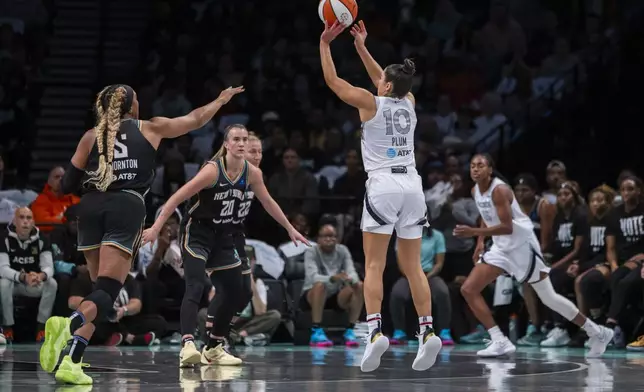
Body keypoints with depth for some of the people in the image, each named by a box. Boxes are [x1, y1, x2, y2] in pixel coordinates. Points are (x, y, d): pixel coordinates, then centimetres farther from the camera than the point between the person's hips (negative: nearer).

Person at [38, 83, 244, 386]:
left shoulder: (91, 136, 17)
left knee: (101, 288, 17)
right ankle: (68, 325, -43)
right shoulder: (149, 128, 14)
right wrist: (221, 100, 44)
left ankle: (70, 355, 2)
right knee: (107, 291, -12)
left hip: (91, 207, 4)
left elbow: (68, 185, 13)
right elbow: (195, 120, 27)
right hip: (126, 207, -3)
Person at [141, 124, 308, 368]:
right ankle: (188, 346, -37)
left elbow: (268, 203, 13)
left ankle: (214, 348, 23)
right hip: (197, 233, -7)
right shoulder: (213, 170, -20)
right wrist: (156, 227, -27)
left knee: (235, 293, 9)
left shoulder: (252, 173, -4)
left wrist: (290, 229, 20)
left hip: (224, 238, 7)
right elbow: (178, 197, -21)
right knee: (195, 287, -24)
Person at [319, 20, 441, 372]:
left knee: (374, 265, -5)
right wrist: (361, 46, 32)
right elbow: (381, 79, 30)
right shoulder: (409, 103, 12)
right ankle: (427, 333, -6)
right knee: (412, 266, 5)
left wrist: (325, 43, 14)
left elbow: (332, 80, 6)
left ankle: (375, 332, -19)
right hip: (411, 185, 5)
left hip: (383, 186, -5)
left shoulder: (370, 103, -3)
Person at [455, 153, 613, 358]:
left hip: (522, 245, -8)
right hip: (501, 247, 8)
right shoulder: (475, 191, 5)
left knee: (548, 297, -2)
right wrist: (480, 241, 11)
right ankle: (500, 342, -7)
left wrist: (474, 232, -32)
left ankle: (597, 333, 11)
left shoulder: (499, 190, -20)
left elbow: (507, 227, -27)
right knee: (468, 289, -4)